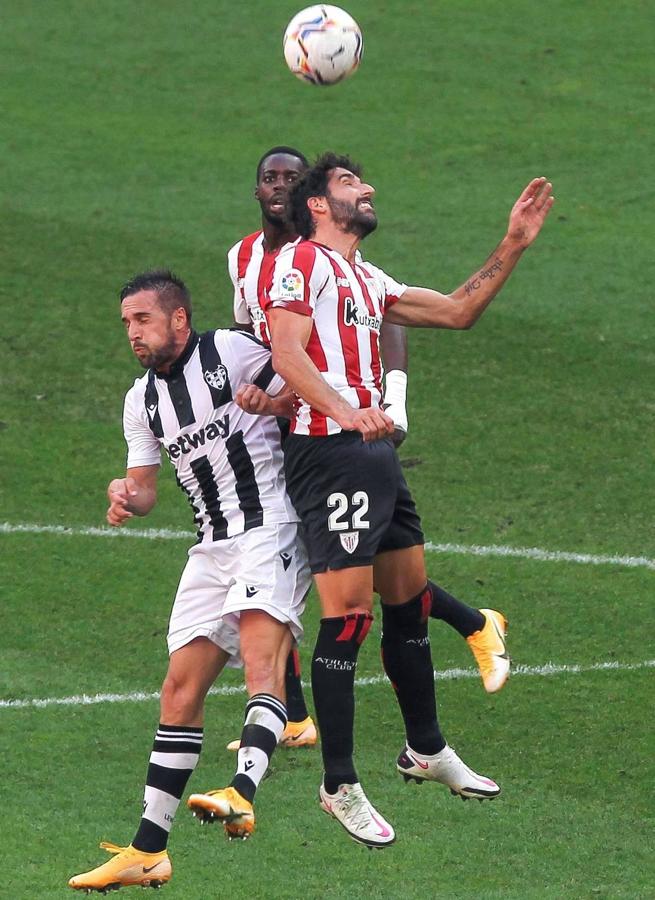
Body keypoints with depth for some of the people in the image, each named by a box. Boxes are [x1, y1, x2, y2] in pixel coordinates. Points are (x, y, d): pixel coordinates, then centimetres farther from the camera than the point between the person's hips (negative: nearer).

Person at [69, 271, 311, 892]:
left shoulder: (231, 353, -3)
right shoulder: (142, 401, 16)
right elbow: (143, 487, 20)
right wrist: (126, 498, -3)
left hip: (271, 526, -7)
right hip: (213, 548, 7)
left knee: (260, 658, -27)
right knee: (181, 689, 2)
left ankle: (242, 795, -47)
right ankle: (147, 852, 4)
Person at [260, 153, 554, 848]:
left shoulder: (367, 281, 23)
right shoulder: (302, 260, -4)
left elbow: (456, 312, 27)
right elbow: (286, 353, -16)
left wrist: (512, 246, 19)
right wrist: (348, 415, -31)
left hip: (376, 452, 9)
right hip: (330, 453, -9)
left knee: (410, 599, 15)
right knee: (348, 612, -11)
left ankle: (426, 750, 31)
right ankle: (339, 786, -6)